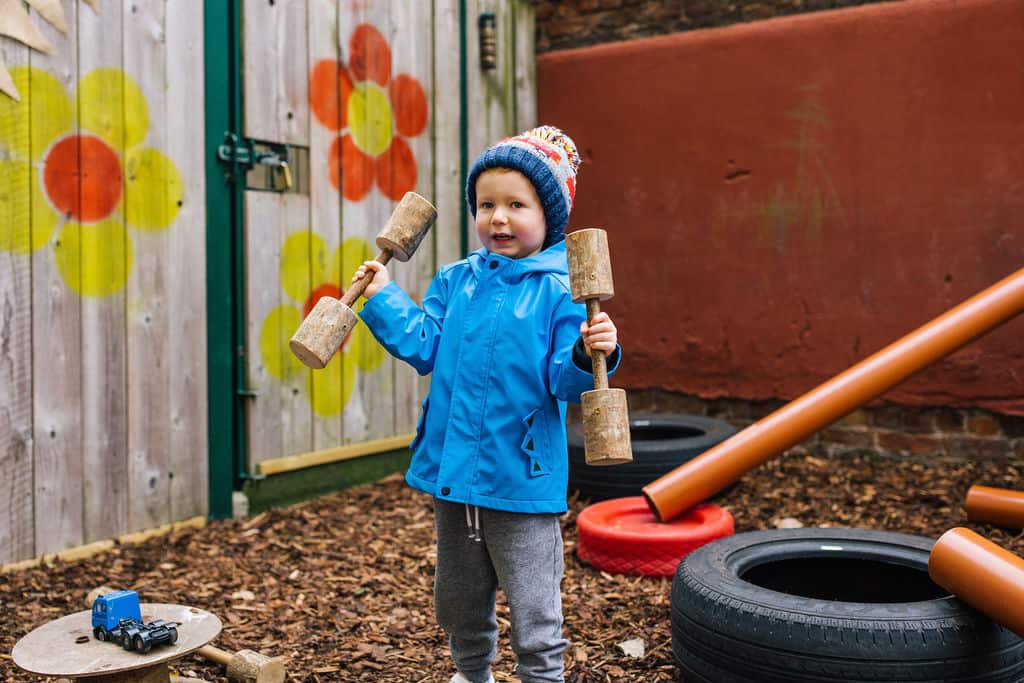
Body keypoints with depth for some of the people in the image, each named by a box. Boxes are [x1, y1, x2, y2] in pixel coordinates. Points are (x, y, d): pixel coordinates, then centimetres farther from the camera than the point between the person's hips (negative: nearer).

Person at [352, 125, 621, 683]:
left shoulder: (560, 290, -12)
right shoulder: (455, 281, 5)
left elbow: (564, 380, -16)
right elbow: (425, 347, 6)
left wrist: (589, 354, -36)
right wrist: (382, 298, 3)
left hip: (522, 481, -6)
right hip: (453, 471, 6)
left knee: (535, 623, 8)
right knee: (459, 606, 26)